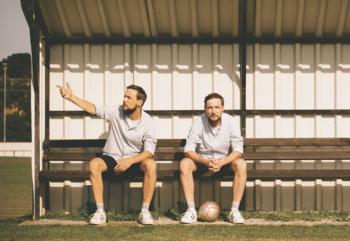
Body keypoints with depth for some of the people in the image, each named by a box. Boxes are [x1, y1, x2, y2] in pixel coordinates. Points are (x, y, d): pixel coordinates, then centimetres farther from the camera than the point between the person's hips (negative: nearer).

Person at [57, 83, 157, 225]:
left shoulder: (148, 122, -7)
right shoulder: (116, 112, -4)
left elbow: (149, 151, -14)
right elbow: (93, 109, -8)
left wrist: (130, 160, -30)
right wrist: (71, 97, -20)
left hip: (135, 160, -1)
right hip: (112, 158, 1)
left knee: (151, 165, -33)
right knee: (94, 164, -31)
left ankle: (145, 211, -25)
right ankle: (100, 212, -27)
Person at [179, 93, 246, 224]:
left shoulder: (231, 122, -14)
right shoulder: (198, 122, -16)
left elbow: (238, 150, -16)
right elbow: (189, 150, -17)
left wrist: (221, 162, -33)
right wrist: (206, 162, -34)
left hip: (225, 160, 0)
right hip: (202, 160, 0)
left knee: (241, 164, -31)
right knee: (184, 163, -30)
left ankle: (234, 210, -25)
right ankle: (191, 210, -28)